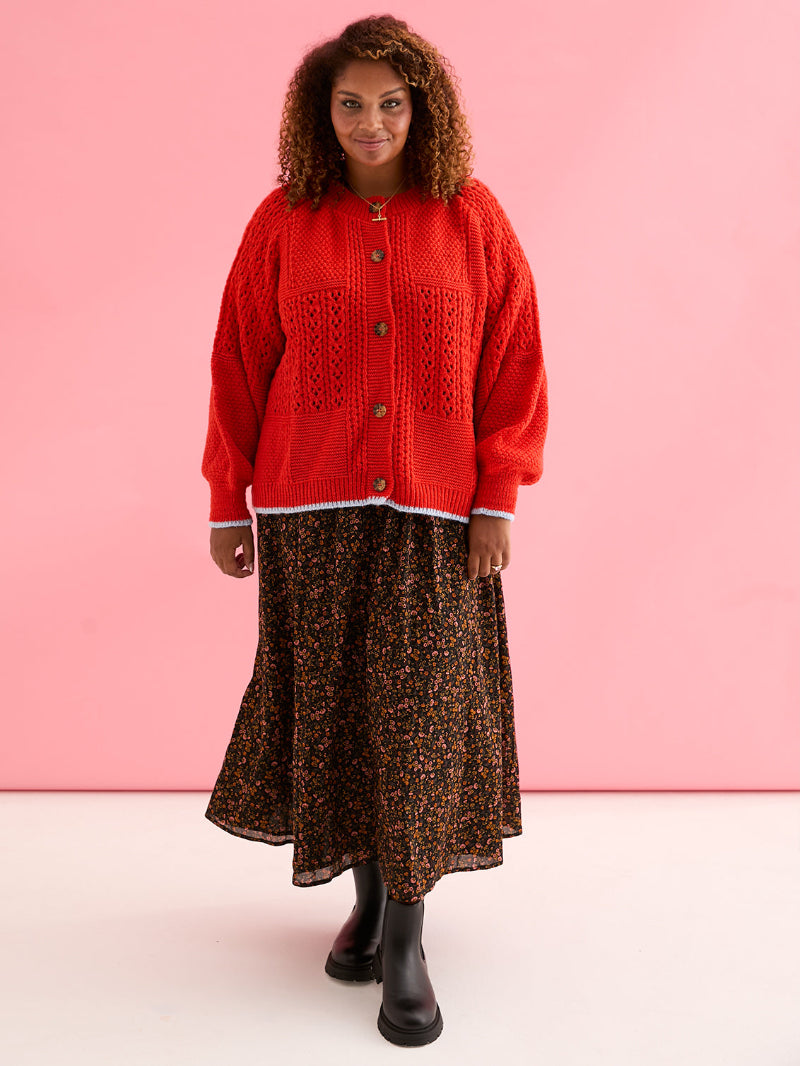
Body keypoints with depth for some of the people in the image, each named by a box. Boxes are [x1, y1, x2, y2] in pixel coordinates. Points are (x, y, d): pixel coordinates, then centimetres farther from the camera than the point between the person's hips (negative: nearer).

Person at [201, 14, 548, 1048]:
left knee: (420, 710, -2)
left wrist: (499, 498, -3)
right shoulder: (283, 222, 4)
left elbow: (513, 361, 3)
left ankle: (407, 942, 10)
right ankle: (367, 896, 26)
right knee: (329, 703, 7)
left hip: (432, 512, -1)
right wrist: (226, 501, 5)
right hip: (310, 511, 1)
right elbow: (239, 363, 6)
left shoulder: (473, 218, 3)